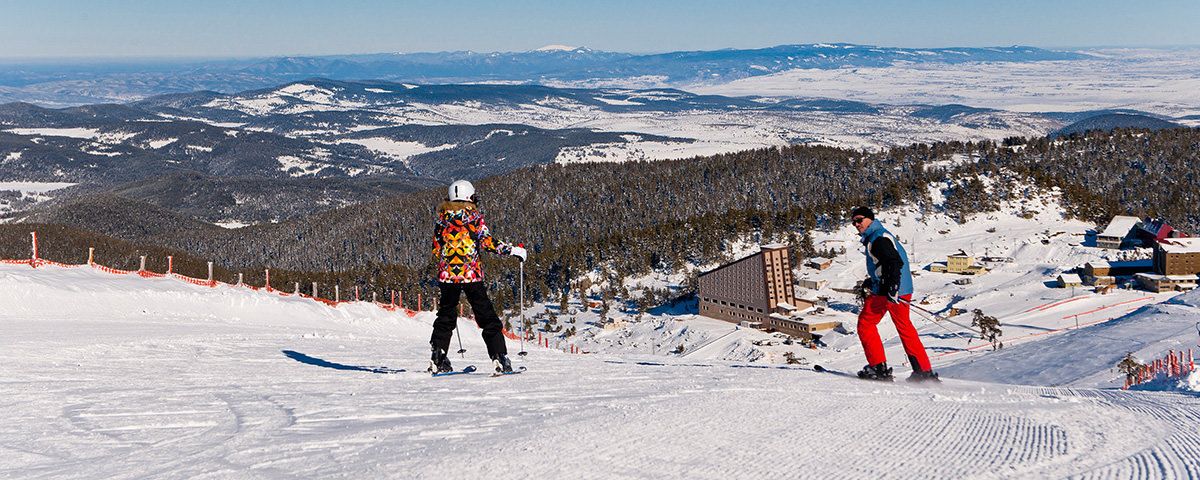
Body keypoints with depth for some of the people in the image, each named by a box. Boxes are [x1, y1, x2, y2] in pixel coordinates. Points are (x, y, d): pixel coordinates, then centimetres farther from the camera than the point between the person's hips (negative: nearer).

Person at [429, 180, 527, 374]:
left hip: (447, 275, 4)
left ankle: (438, 359, 9)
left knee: (446, 316, 15)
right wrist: (512, 250, -2)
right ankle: (500, 358, -4)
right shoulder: (473, 216, -1)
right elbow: (486, 241, -11)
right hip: (471, 274, -3)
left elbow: (436, 250, 12)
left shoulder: (442, 218, 10)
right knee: (487, 318, 2)